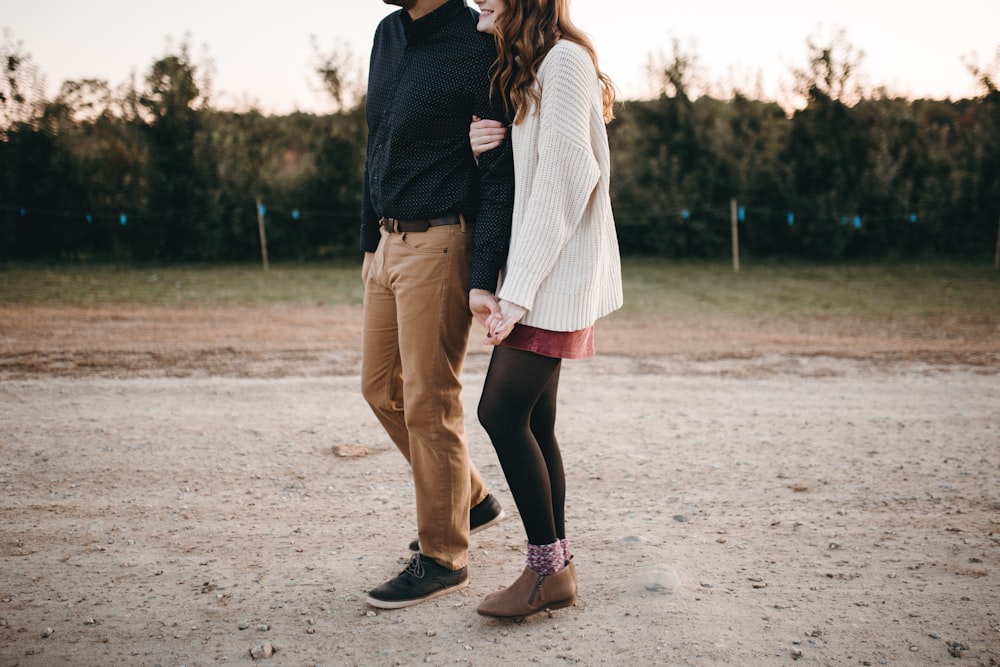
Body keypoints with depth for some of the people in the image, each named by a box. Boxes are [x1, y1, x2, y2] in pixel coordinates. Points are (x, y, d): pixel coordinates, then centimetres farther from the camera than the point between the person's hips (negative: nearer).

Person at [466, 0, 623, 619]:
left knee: (502, 411, -11)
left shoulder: (564, 59, -8)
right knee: (533, 422, 7)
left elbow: (564, 176, -17)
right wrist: (479, 148, -4)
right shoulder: (518, 70, 21)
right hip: (532, 279, 9)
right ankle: (558, 568, 14)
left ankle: (548, 567, 1)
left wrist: (519, 288, -20)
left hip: (555, 275, -9)